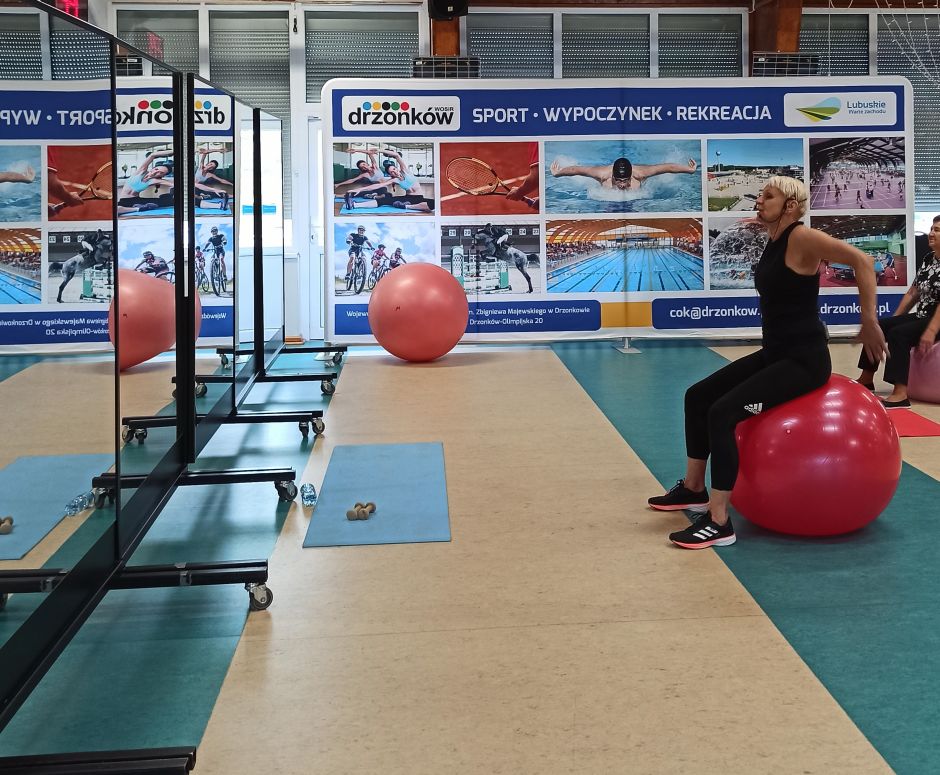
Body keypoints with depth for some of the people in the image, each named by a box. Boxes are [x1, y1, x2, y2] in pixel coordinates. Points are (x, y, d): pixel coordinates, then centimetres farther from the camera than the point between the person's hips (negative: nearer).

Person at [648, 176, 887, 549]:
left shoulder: (801, 238, -16)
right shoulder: (773, 240, 10)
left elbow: (861, 261, -22)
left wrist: (869, 324, -21)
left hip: (804, 358, -9)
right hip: (774, 353, 10)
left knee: (723, 412, -23)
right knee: (698, 396, 9)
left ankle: (718, 523, -18)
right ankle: (693, 489, 24)